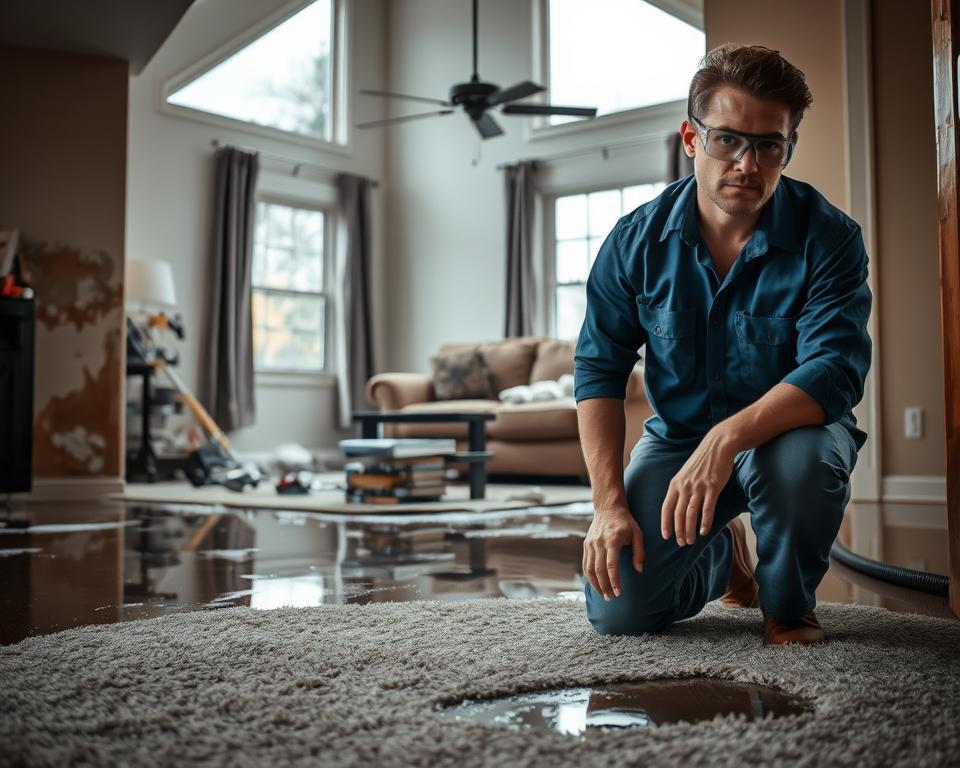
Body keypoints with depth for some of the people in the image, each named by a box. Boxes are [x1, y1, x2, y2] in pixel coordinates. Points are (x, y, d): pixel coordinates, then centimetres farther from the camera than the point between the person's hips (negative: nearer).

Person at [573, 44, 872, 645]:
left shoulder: (828, 237, -16)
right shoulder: (637, 240, -9)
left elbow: (836, 370, -26)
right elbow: (599, 369, -7)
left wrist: (728, 438, -43)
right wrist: (609, 503, -16)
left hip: (788, 430, -2)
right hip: (676, 435, 2)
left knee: (797, 460, -40)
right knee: (617, 609, -11)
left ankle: (791, 603, -4)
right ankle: (723, 555, 25)